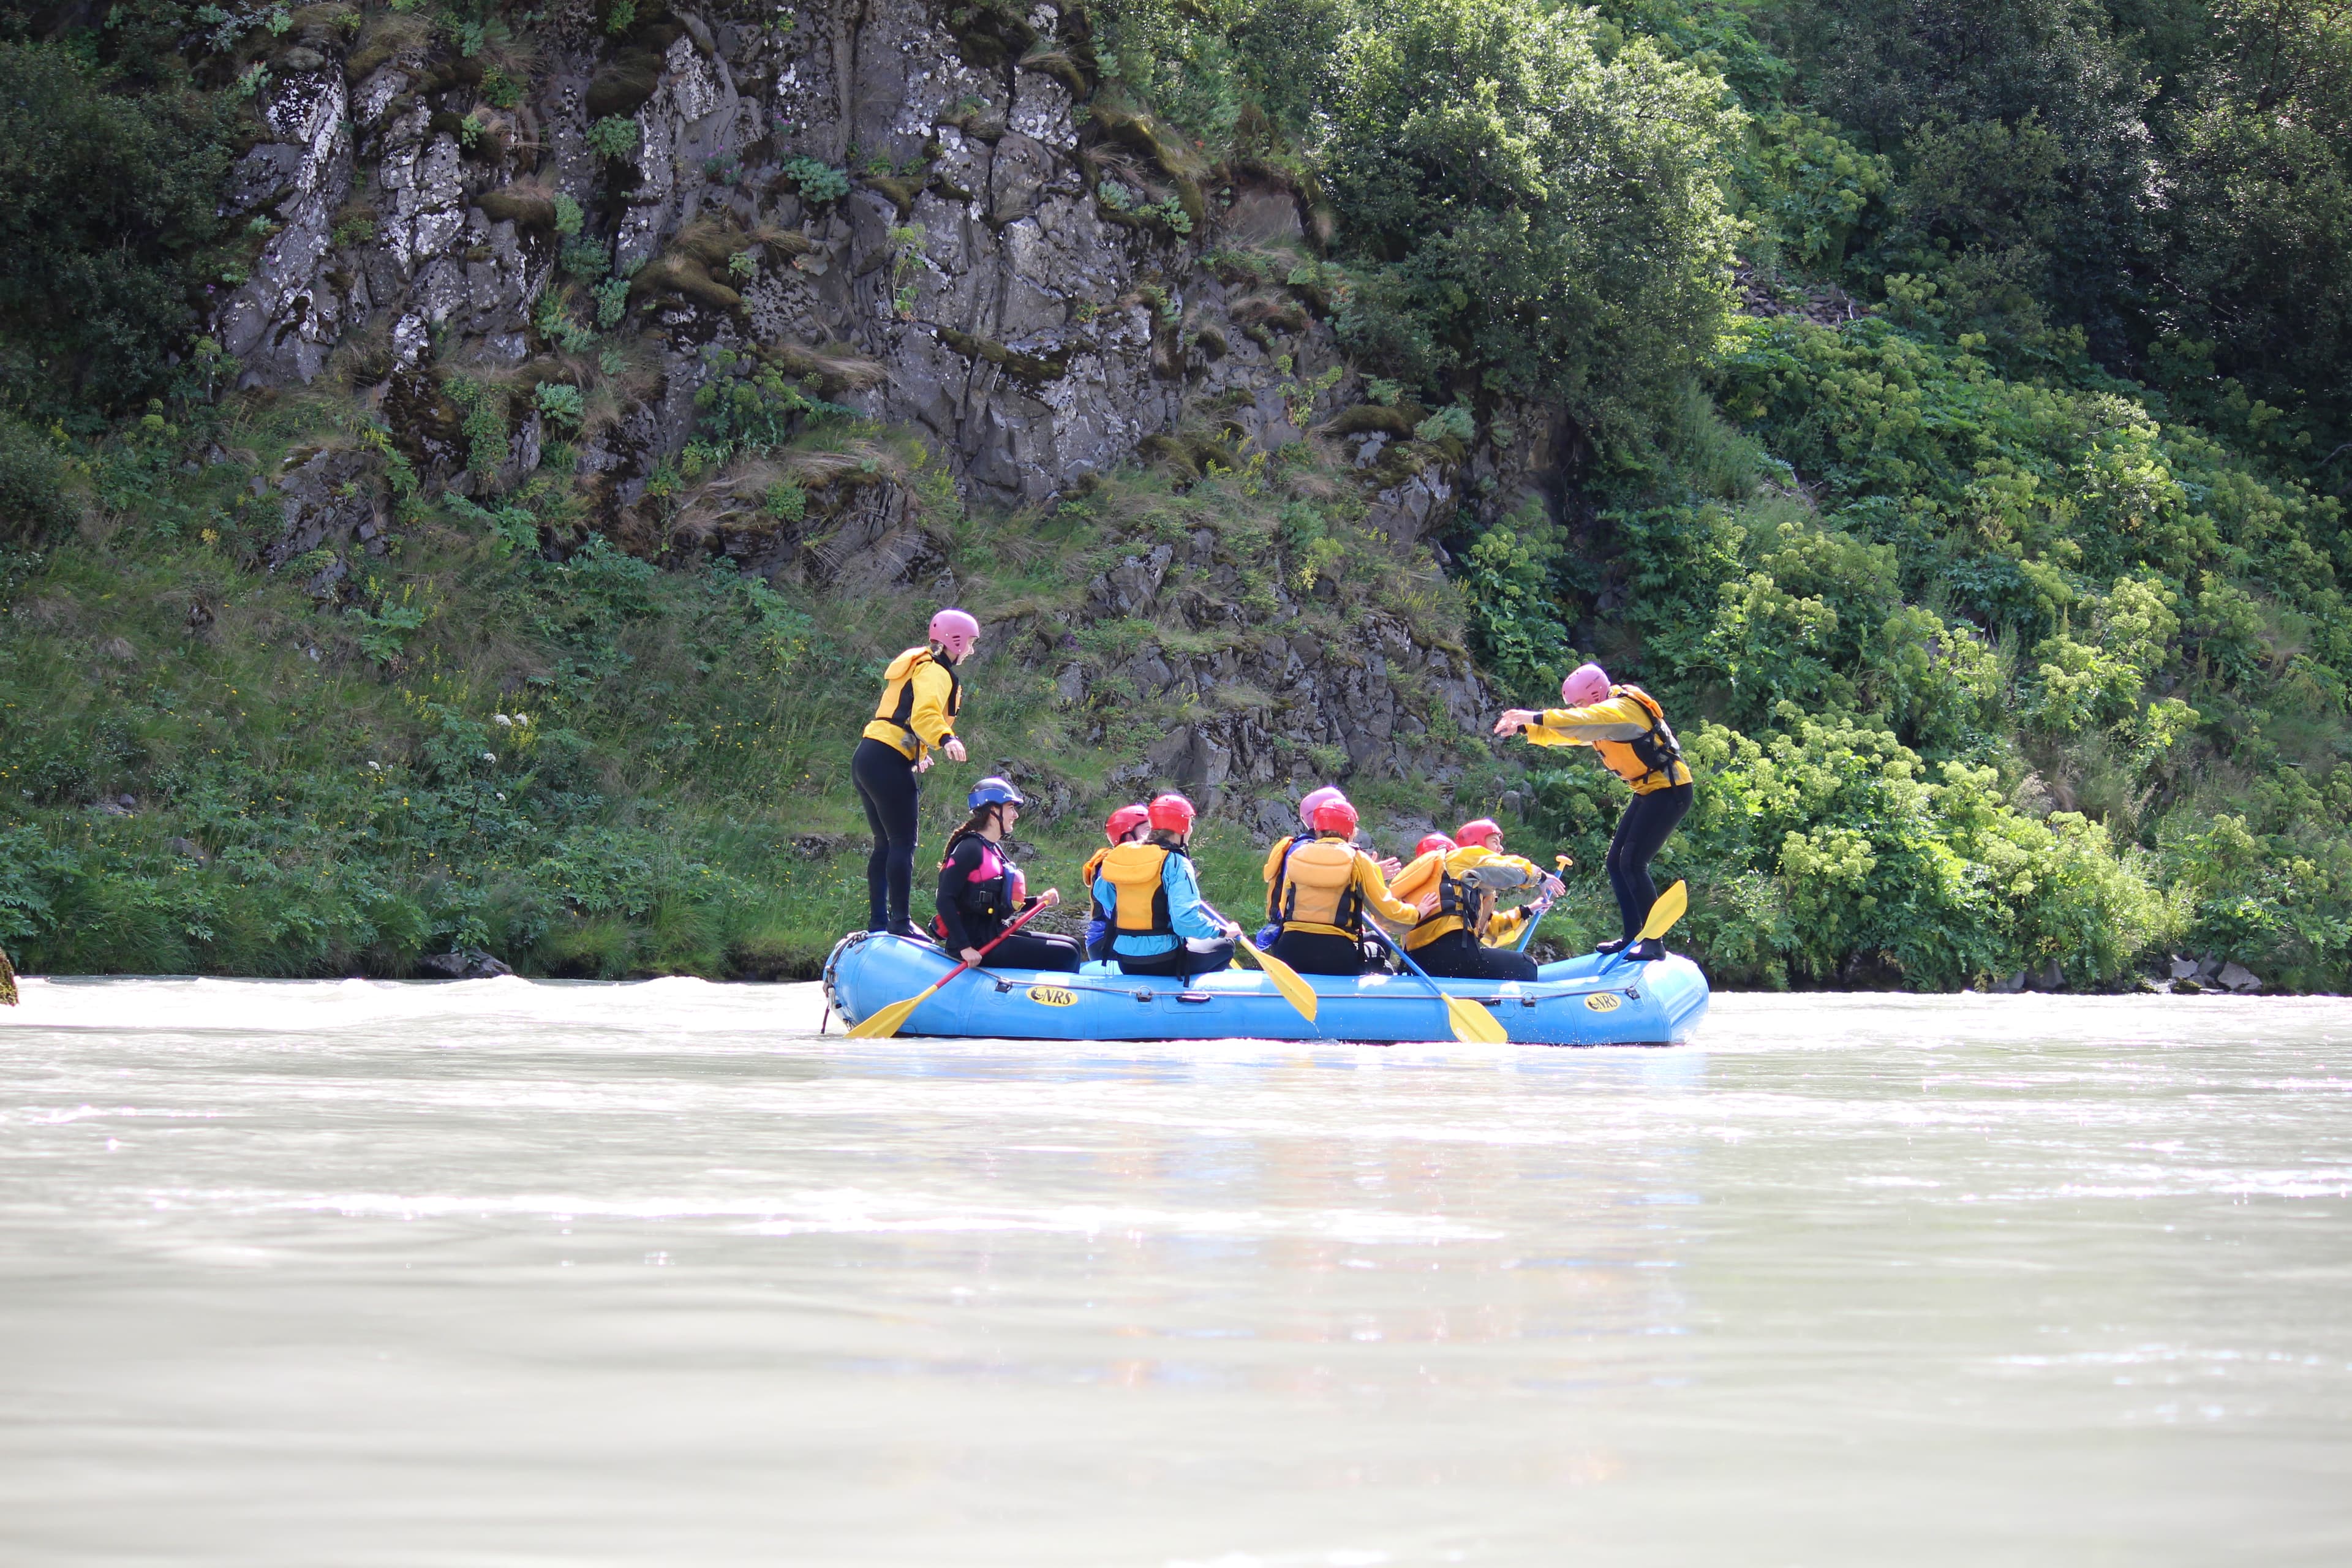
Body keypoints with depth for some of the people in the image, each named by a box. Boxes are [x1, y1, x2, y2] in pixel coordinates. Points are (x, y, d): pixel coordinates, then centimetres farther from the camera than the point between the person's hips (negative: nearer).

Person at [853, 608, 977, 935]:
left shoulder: (919, 664, 22)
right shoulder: (936, 672, -8)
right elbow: (924, 715, -26)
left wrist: (916, 756, 45)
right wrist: (945, 739, -43)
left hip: (866, 757, 10)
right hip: (889, 762, -10)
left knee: (885, 843, 14)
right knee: (903, 843, -9)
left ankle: (877, 921, 16)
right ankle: (899, 923, -11)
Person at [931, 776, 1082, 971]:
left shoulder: (994, 849, 16)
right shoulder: (971, 849, -13)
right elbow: (945, 899, -20)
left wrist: (1037, 902, 8)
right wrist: (964, 947, -26)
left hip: (994, 935, 10)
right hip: (978, 943, -10)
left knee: (1072, 946, 11)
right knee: (1065, 955, -12)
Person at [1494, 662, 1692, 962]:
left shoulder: (1623, 709, -18)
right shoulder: (1603, 716, 13)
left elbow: (1585, 721, -37)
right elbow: (1563, 733, 13)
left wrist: (1538, 717, -43)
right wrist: (1525, 728, -3)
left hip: (1669, 791, -11)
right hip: (1648, 793, 11)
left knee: (1632, 862, -15)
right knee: (1617, 861, 9)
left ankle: (1654, 943, -14)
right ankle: (1633, 938, 14)